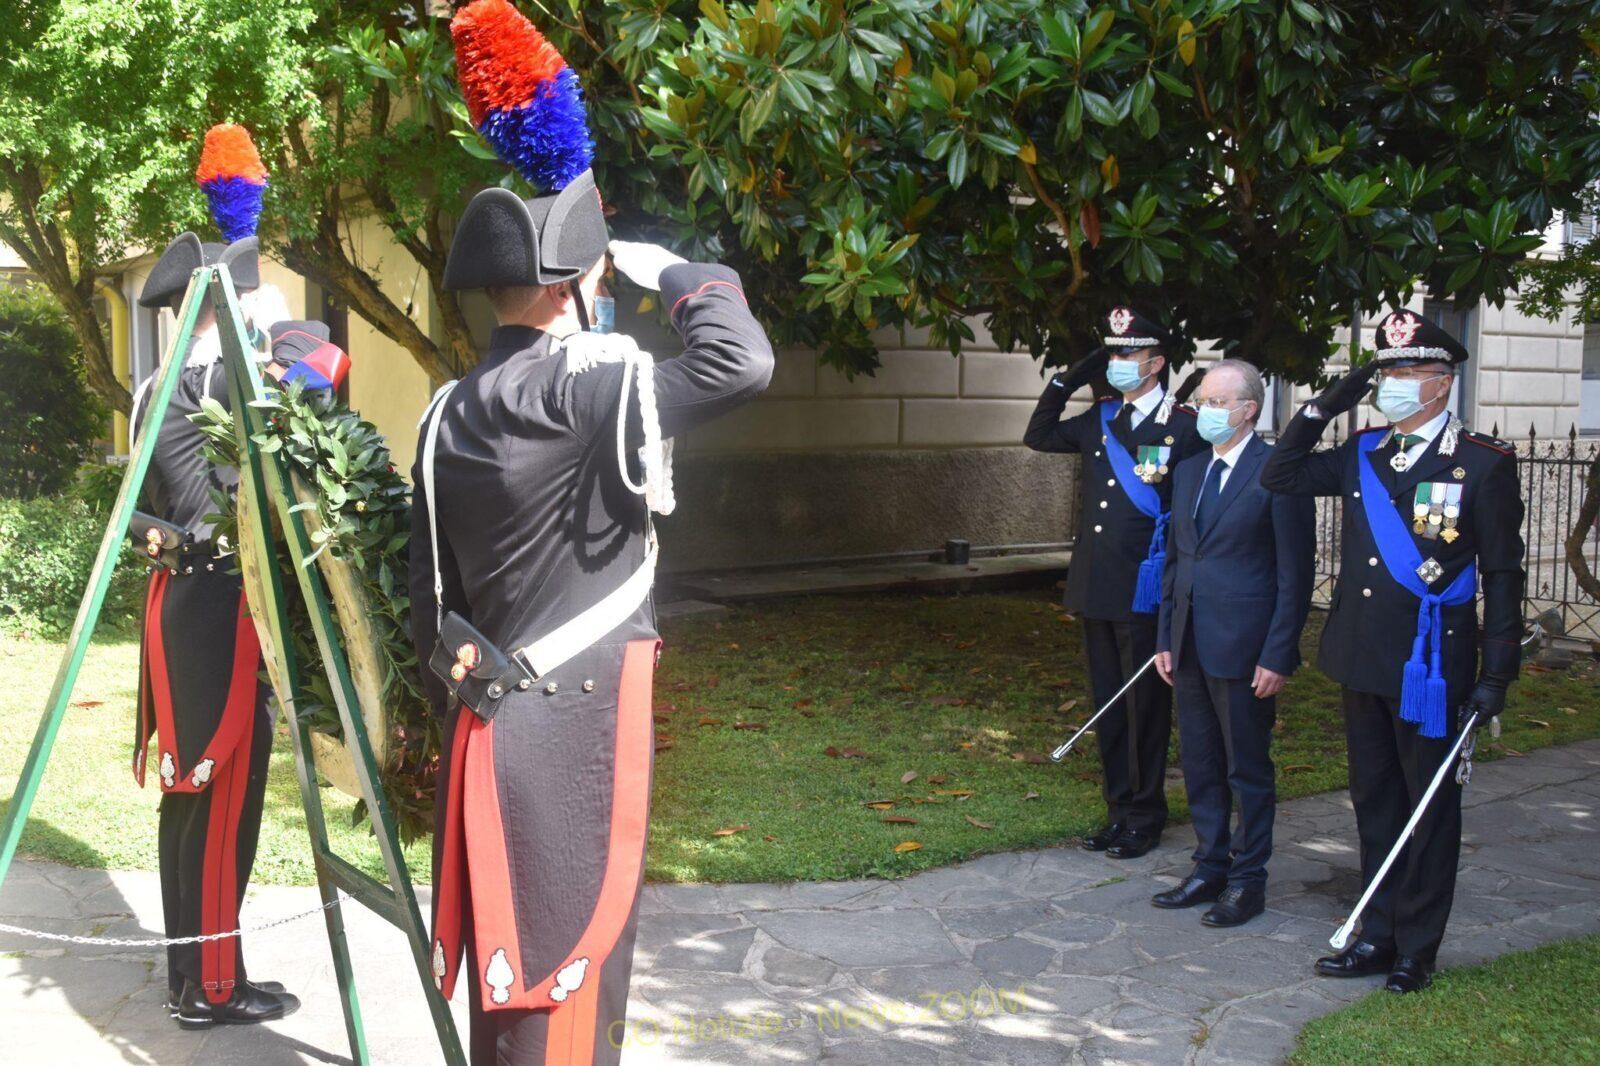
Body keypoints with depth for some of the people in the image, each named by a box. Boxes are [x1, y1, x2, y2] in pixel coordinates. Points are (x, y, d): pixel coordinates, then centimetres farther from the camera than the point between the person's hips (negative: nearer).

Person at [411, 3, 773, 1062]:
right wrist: (674, 273, -9)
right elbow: (742, 363, -26)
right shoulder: (584, 389, -16)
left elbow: (431, 592, 12)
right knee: (564, 974, 2)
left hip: (492, 725, 8)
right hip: (575, 728, -8)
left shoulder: (450, 415, 9)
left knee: (513, 971, 18)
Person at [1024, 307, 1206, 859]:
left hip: (1145, 592, -6)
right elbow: (1037, 437, 21)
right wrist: (1067, 380, 11)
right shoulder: (1099, 420, 10)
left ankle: (1145, 818, 17)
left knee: (1144, 707, 4)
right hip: (1094, 588, 6)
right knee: (1108, 705, 14)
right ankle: (1118, 810, 26)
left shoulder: (1184, 425, -8)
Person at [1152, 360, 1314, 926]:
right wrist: (1165, 639, 12)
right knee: (1200, 766, 15)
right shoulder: (1188, 471, 12)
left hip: (1244, 648, -7)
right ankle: (1210, 868, 28)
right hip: (1190, 646, 7)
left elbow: (1295, 574, -11)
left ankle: (1247, 880, 17)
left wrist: (1278, 656, -15)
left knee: (1249, 770, 5)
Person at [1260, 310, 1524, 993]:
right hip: (1363, 661, 6)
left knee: (1429, 809, 8)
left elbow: (1503, 574, -8)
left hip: (1432, 668, -5)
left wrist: (1496, 675, -11)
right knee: (1374, 803, 15)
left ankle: (1417, 948, 20)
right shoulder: (1362, 454, 7)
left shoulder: (1483, 463, -8)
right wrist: (1324, 407, 0)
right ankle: (1378, 937, 27)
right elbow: (1279, 477, 9)